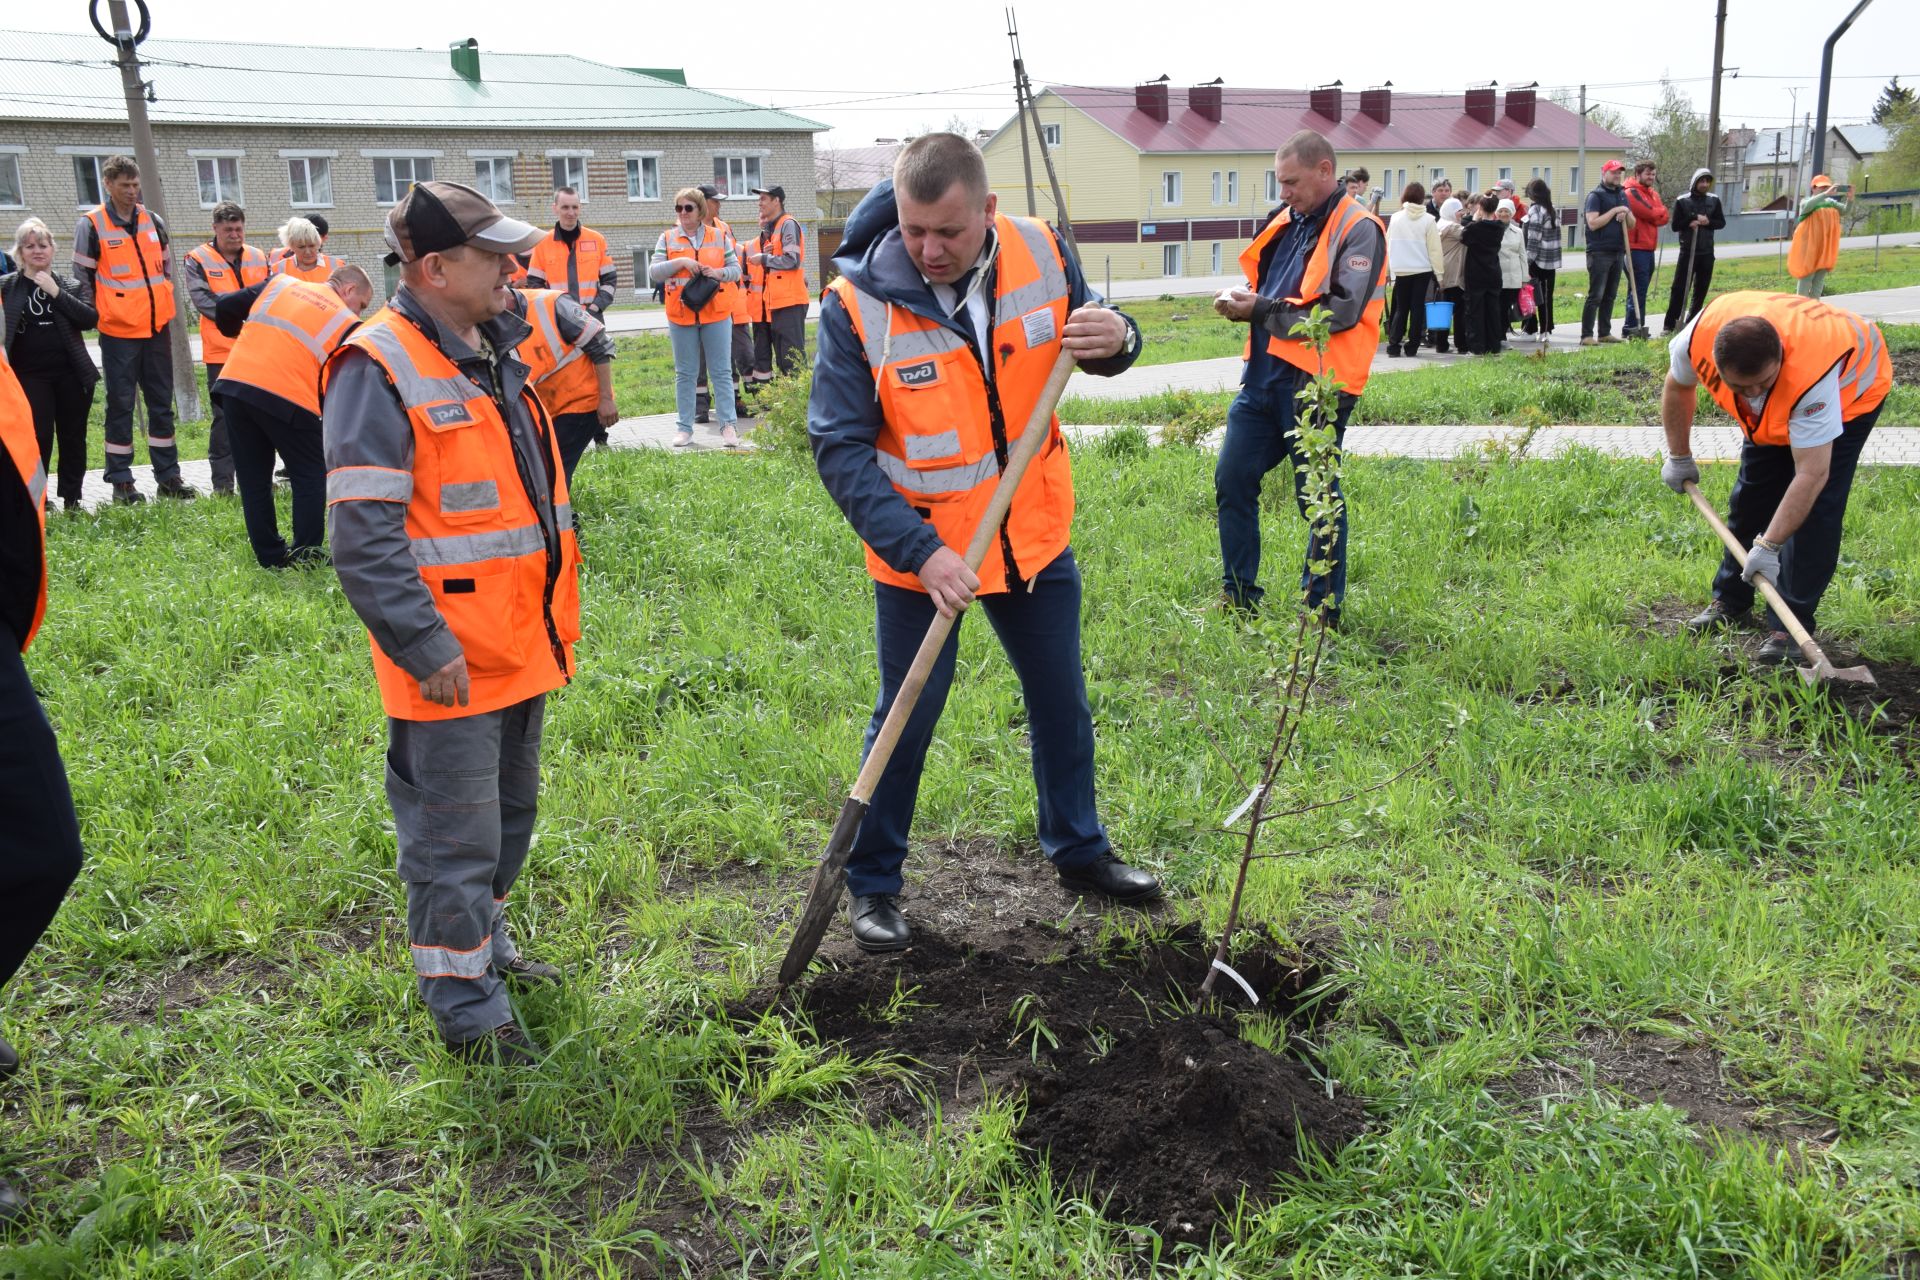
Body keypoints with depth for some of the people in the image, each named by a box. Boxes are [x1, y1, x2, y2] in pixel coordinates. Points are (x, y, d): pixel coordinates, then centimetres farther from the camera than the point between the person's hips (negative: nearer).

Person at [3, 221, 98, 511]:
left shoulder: (72, 285, 9)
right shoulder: (6, 286, 5)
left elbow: (90, 318, -6)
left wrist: (56, 293, -10)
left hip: (73, 373, 2)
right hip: (30, 375, -2)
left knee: (73, 438, 6)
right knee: (39, 437, -10)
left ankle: (72, 499, 16)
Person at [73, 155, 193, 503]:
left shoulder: (153, 222, 10)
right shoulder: (92, 225, -4)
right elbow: (83, 278, -2)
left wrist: (165, 307, 14)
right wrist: (97, 317, -4)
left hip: (157, 328, 5)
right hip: (118, 332, -4)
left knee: (162, 403, 8)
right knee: (121, 405, 0)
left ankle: (167, 476, 14)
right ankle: (121, 481, 8)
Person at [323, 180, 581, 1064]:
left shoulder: (494, 355, 13)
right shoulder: (379, 368, -17)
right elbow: (363, 538, -22)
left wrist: (557, 615, 21)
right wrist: (425, 648, -22)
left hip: (520, 645, 9)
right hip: (450, 662, -9)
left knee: (509, 814, 22)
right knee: (456, 839, 2)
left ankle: (483, 946, 42)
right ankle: (468, 1011, 16)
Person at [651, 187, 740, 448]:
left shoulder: (719, 236, 7)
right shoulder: (667, 238, 6)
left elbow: (735, 269, 7)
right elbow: (653, 273, -1)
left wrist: (718, 273, -13)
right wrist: (680, 262, -14)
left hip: (716, 314, 0)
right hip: (681, 316, 0)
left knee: (722, 372, 0)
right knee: (685, 374, 5)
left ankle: (728, 425, 2)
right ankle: (685, 428, 10)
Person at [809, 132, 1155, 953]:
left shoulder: (1040, 256, -10)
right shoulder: (858, 304, -20)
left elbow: (1092, 343, 6)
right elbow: (838, 447, -20)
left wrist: (1116, 339, -20)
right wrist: (920, 550, -30)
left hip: (1035, 536, 4)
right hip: (920, 553, -4)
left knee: (1062, 704, 17)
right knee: (905, 723, 6)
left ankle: (1078, 851, 40)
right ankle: (872, 886, 26)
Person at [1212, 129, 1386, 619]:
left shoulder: (1359, 230, -9)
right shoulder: (1286, 221, 13)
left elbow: (1341, 311, -20)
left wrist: (1260, 310, -16)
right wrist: (1240, 300, 0)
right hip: (1264, 375, 8)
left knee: (1317, 496, 2)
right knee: (1231, 480, 9)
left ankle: (1322, 609, 16)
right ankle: (1238, 597, 21)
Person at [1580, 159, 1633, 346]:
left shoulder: (1622, 195, 17)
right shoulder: (1595, 196, -5)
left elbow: (1632, 224, 17)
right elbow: (1593, 223, -17)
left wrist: (1626, 215, -3)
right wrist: (1614, 211, -15)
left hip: (1618, 252, 7)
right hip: (1599, 252, -7)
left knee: (1610, 295, 9)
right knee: (1595, 295, -10)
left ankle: (1605, 332, 15)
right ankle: (1586, 336, -10)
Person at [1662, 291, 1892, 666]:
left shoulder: (1811, 374, -47)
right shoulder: (1700, 337, -35)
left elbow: (1811, 475, -42)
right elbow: (1678, 386, -9)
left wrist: (1768, 546, -41)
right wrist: (1679, 456, 0)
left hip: (1853, 387, -5)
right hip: (1775, 410, 5)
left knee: (1815, 506, -16)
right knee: (1752, 494, 6)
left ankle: (1790, 624, -10)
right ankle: (1731, 601, 22)